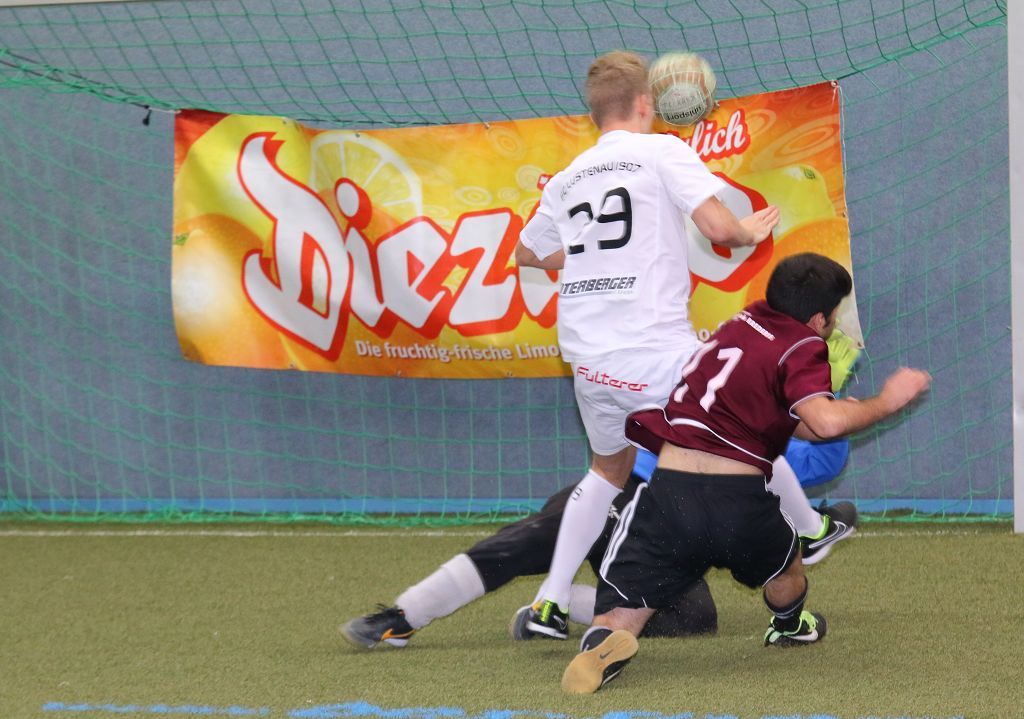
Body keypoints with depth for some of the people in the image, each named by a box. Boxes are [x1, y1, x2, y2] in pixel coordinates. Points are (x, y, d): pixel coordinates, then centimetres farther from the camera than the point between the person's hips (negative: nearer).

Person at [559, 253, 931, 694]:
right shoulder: (802, 348, -1)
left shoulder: (744, 323, 17)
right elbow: (826, 422, -20)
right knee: (785, 574, 33)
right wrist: (883, 404, -3)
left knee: (614, 623, 0)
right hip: (739, 500, -3)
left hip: (668, 492, 3)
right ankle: (790, 625, 60)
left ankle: (602, 645, -32)